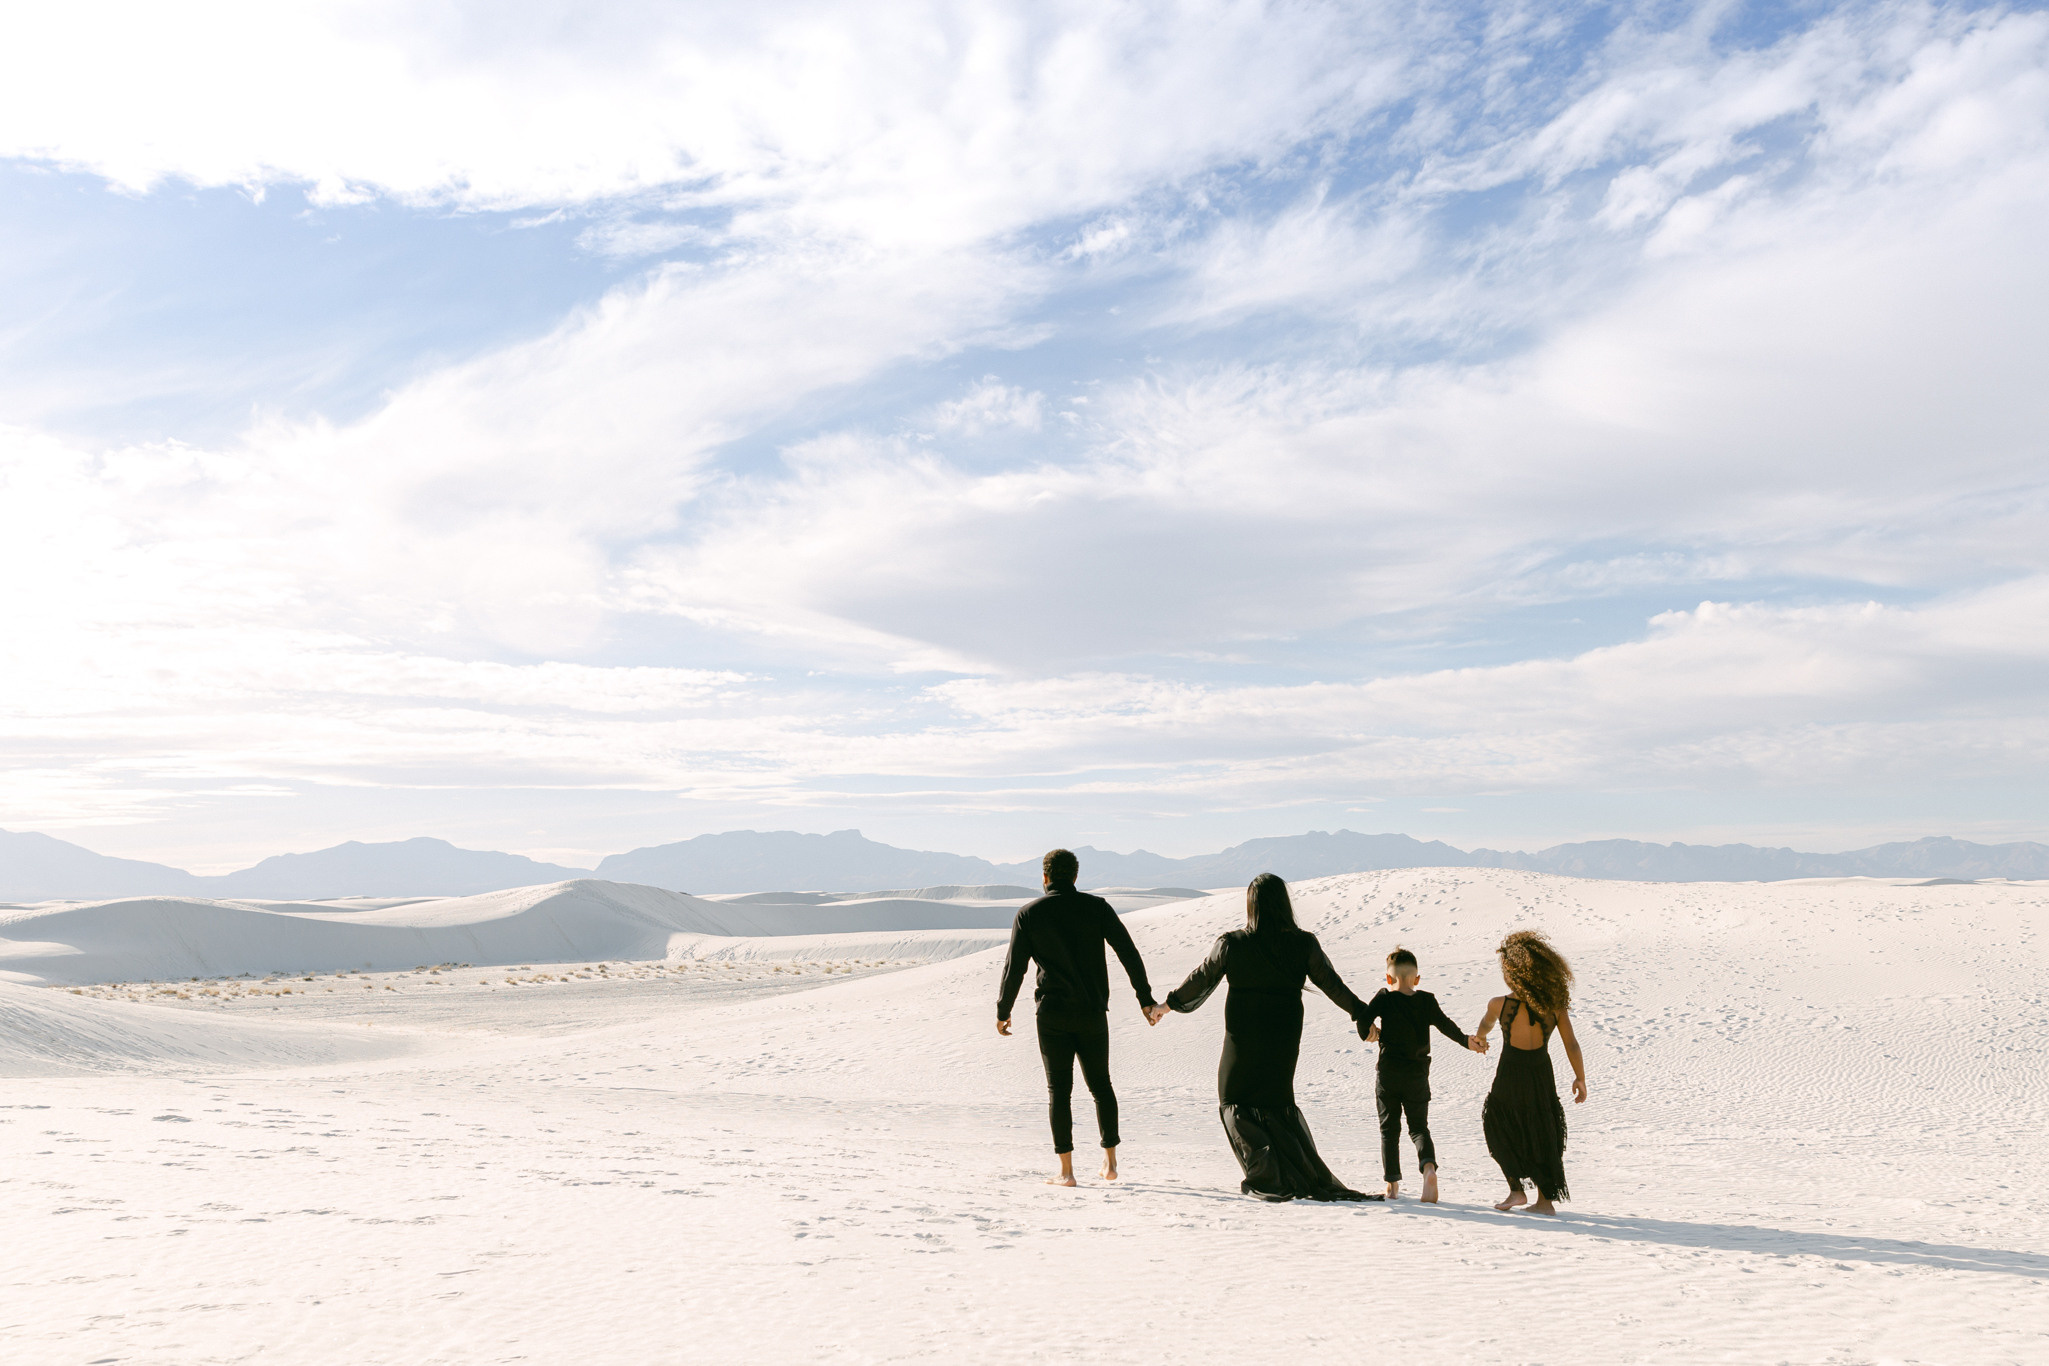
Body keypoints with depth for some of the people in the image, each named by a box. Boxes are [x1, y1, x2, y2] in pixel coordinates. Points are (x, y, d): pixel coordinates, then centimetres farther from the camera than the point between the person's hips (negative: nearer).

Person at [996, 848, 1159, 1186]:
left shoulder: (1028, 915, -1)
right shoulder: (1096, 907, 1)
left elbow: (1014, 968, -1)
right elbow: (1128, 952, -3)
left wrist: (1003, 1011, 10)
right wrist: (1145, 998, 3)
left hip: (1053, 1015, -1)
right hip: (1093, 1013, 1)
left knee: (1059, 1089, 4)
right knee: (1101, 1085, 15)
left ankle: (1066, 1170, 1)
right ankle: (1110, 1162, 16)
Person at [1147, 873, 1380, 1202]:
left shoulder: (1231, 944, -7)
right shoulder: (1303, 944, -5)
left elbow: (1201, 980, 3)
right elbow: (1331, 984, 0)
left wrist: (1166, 1005, 17)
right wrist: (1362, 1014, 12)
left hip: (1243, 1038, -3)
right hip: (1284, 1037, 3)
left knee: (1235, 1102, 12)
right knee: (1277, 1102, 18)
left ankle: (1267, 1180, -3)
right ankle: (1313, 1179, 14)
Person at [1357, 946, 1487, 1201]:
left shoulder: (1384, 998, -5)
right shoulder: (1427, 1001, 2)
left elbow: (1364, 1018, -15)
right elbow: (1445, 1025, -5)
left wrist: (1368, 1035, 4)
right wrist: (1466, 1040, 3)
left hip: (1388, 1072, -2)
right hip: (1417, 1075, 2)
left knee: (1389, 1128, 10)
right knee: (1419, 1127, 11)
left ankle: (1392, 1183, 7)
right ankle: (1429, 1166, -17)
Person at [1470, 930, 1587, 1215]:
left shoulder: (1500, 1005, -17)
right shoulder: (1555, 1004, -11)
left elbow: (1486, 1025, 7)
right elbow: (1572, 1045, -7)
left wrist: (1479, 1037, 30)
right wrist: (1580, 1078, 8)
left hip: (1510, 1076, -3)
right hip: (1542, 1074, 3)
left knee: (1500, 1130, 21)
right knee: (1541, 1136, 19)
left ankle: (1516, 1189, 14)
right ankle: (1545, 1199, 24)